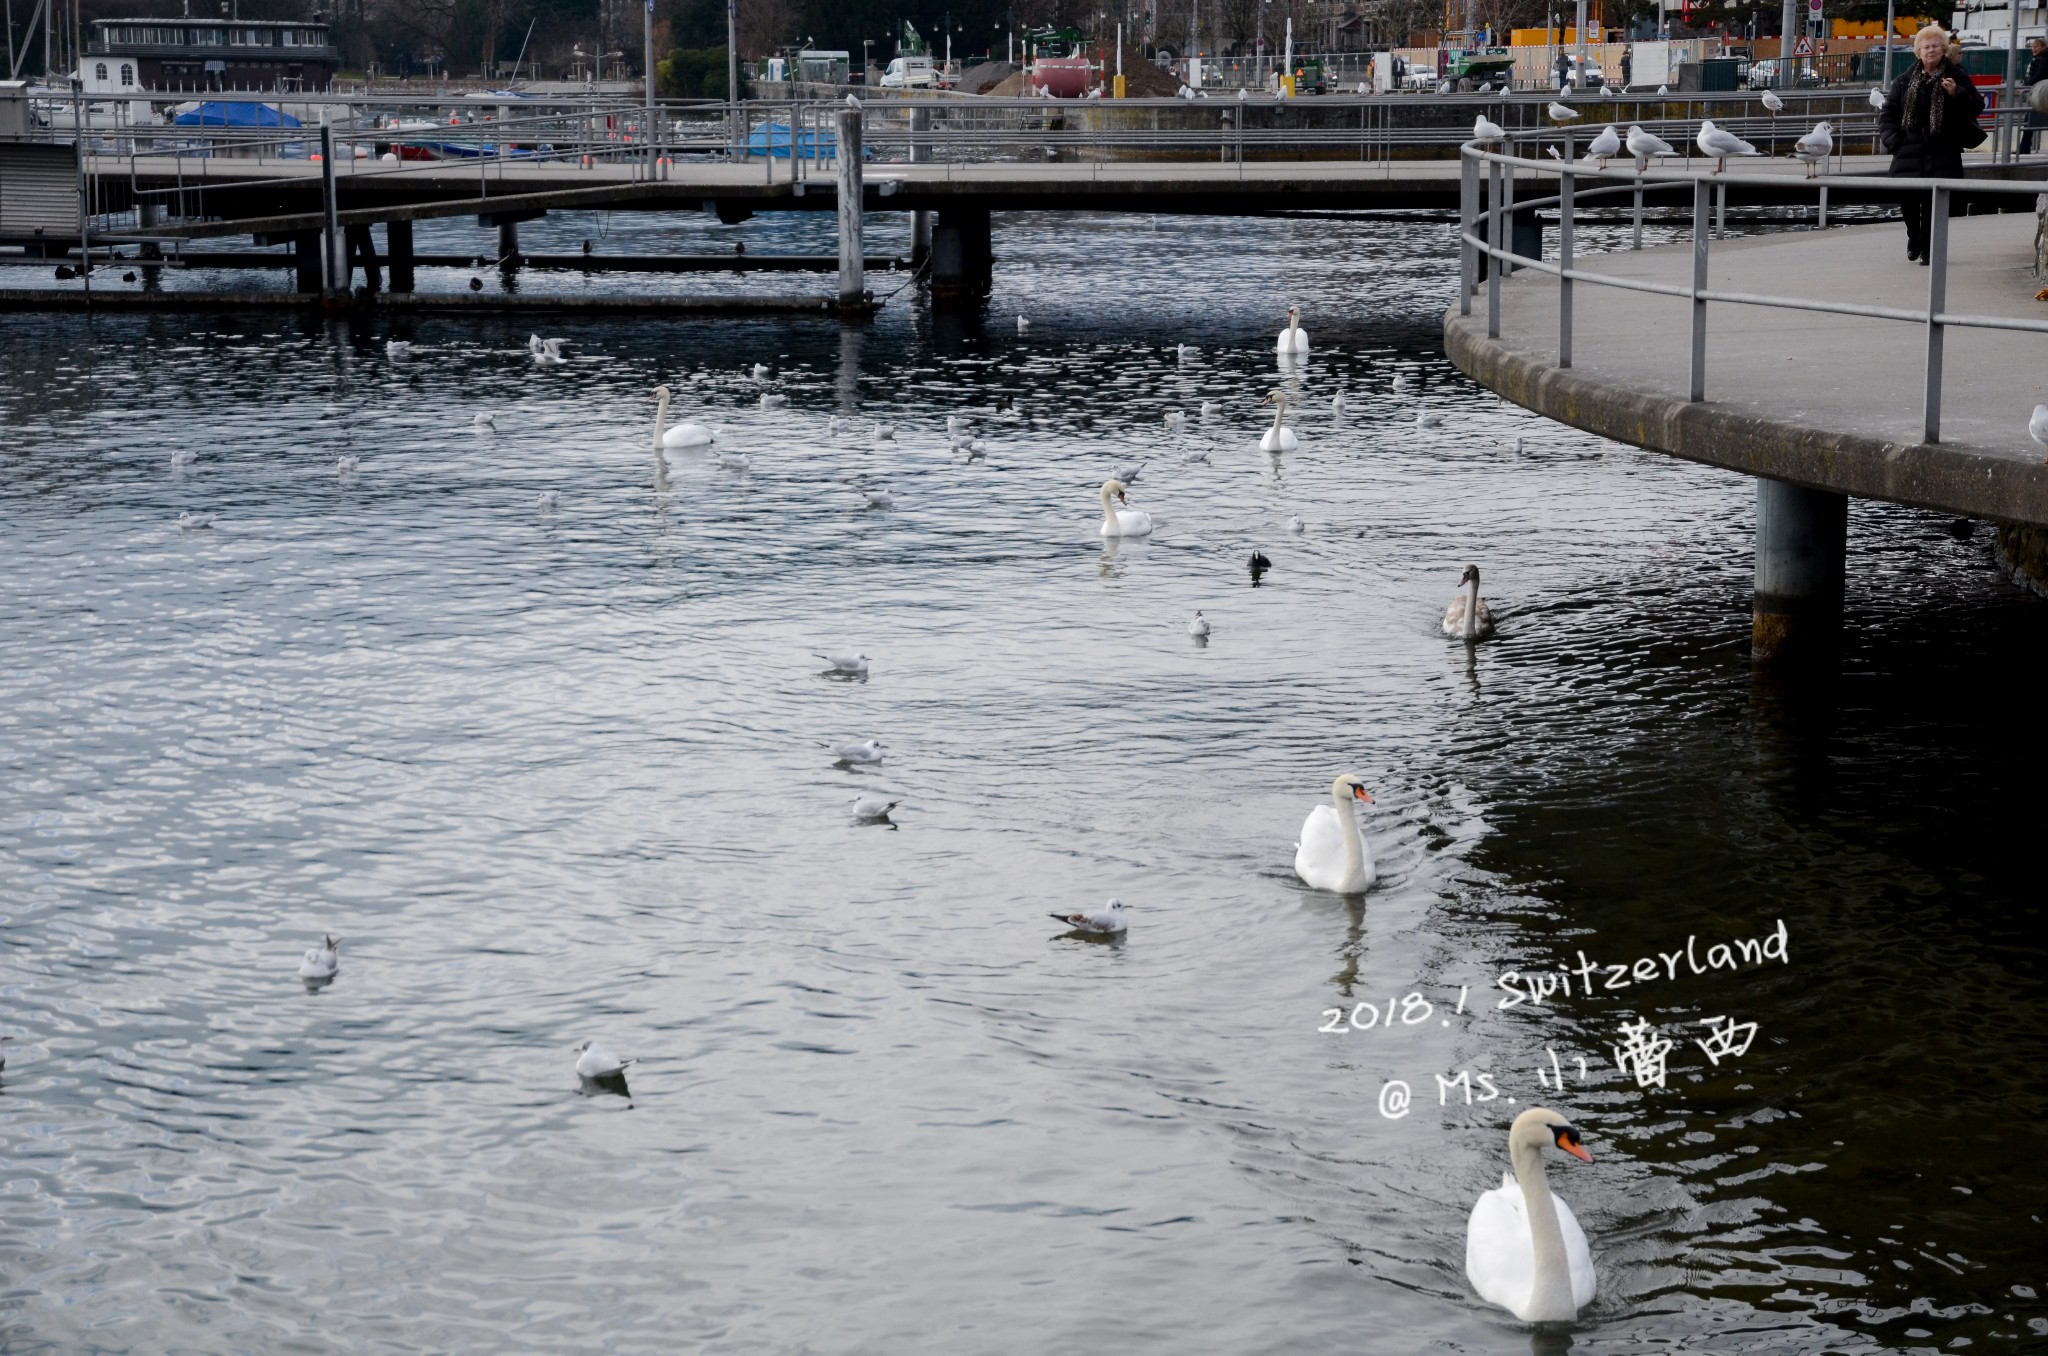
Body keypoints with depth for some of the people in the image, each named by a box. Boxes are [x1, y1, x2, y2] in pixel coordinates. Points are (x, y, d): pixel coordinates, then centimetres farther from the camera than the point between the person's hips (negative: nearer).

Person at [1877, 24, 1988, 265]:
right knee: (1908, 198, -1)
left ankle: (1928, 249, 4)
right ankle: (1914, 237, 26)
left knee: (1935, 202, -6)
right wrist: (1894, 140, 1)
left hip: (1943, 153, -2)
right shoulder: (1906, 80, 10)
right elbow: (1888, 113, 14)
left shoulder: (1957, 76, 4)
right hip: (1910, 152, 2)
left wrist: (1957, 93, -16)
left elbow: (1977, 106, 1)